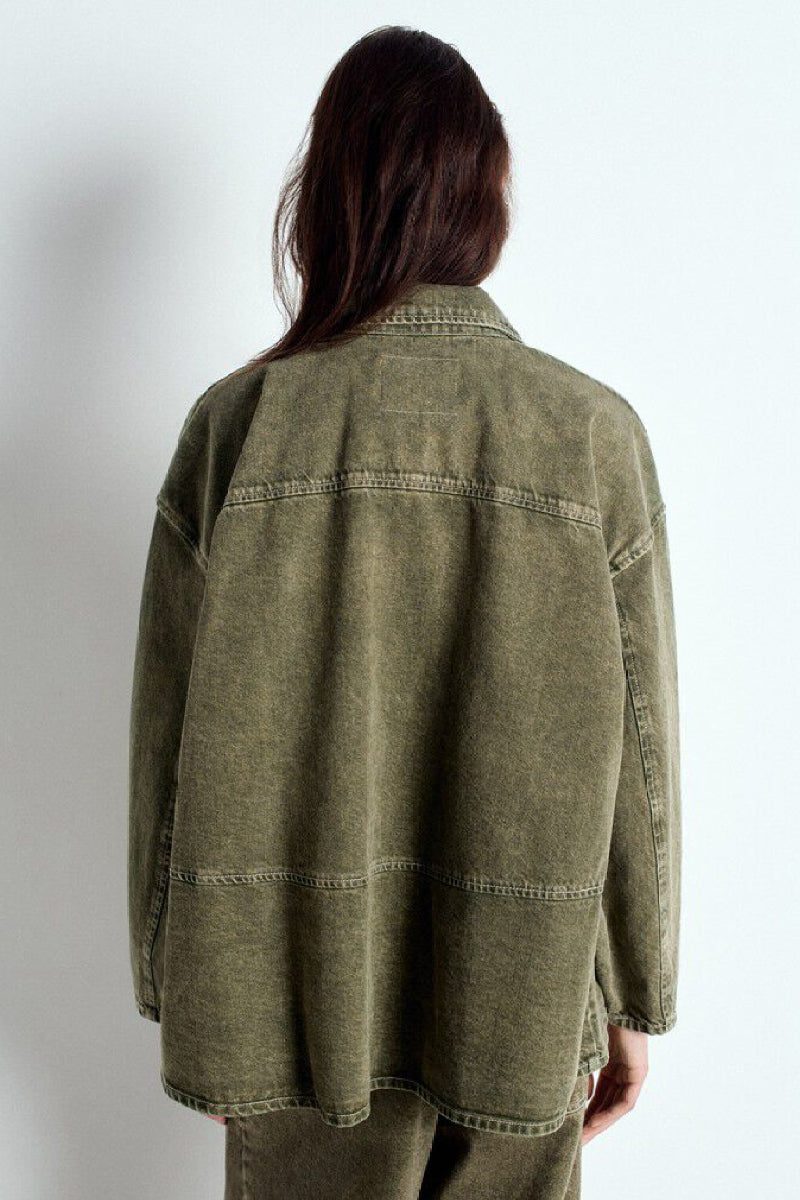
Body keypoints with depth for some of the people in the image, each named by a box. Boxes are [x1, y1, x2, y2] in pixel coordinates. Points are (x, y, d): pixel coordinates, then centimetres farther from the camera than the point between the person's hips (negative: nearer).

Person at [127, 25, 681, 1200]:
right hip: (523, 1004, 0)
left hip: (299, 998, 0)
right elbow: (638, 753, -6)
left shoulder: (238, 422, -11)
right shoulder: (595, 434, -11)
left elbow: (173, 743, -6)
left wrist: (176, 987, 8)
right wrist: (634, 1001, 8)